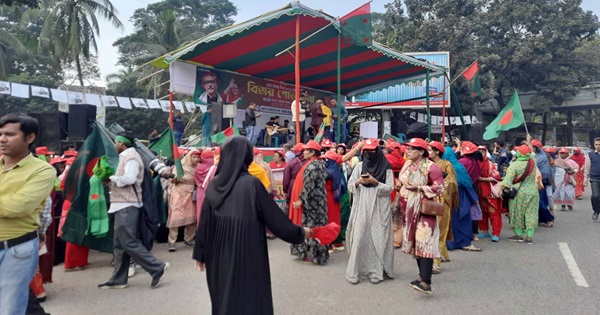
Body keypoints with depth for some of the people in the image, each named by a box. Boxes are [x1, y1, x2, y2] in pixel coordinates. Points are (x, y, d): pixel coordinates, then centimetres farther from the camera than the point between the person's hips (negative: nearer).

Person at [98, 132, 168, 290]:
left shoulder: (131, 157, -12)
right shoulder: (126, 157, 21)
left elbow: (129, 179, -25)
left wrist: (112, 178, -10)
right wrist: (113, 181, 6)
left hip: (127, 205, -11)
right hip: (123, 205, 11)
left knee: (129, 243, -9)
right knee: (119, 243, 11)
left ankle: (157, 268, -4)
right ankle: (118, 279, 17)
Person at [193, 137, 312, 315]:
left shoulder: (214, 184, 0)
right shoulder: (251, 183, -15)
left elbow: (204, 222, 4)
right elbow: (274, 216, -10)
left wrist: (200, 254, 15)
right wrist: (300, 233, 4)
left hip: (218, 256, 6)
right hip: (247, 255, -5)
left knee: (222, 298, 21)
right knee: (249, 299, 8)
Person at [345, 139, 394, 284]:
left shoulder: (386, 168, 3)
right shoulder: (359, 166, 10)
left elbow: (390, 188, -3)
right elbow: (350, 186, 8)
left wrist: (375, 182, -15)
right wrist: (358, 181, -12)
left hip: (379, 209, -1)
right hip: (361, 208, 2)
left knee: (377, 239, -2)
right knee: (359, 238, -2)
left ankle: (376, 271, 7)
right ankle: (354, 271, 3)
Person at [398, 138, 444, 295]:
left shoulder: (431, 167, -12)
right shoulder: (407, 165, 10)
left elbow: (440, 187, -16)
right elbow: (401, 183, 23)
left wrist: (418, 187, -19)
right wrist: (402, 186, 1)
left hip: (425, 209, -8)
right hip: (410, 209, 8)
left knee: (424, 242, -14)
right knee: (416, 242, 12)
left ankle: (426, 282, -15)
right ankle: (423, 275, 24)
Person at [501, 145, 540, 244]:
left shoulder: (514, 165, -13)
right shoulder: (533, 162, -1)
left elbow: (508, 179, -19)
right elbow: (532, 154, 23)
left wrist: (501, 189, -18)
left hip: (519, 192, -4)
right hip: (533, 191, 4)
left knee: (517, 213, 8)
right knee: (531, 214, 8)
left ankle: (518, 235, 15)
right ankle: (529, 236, 9)